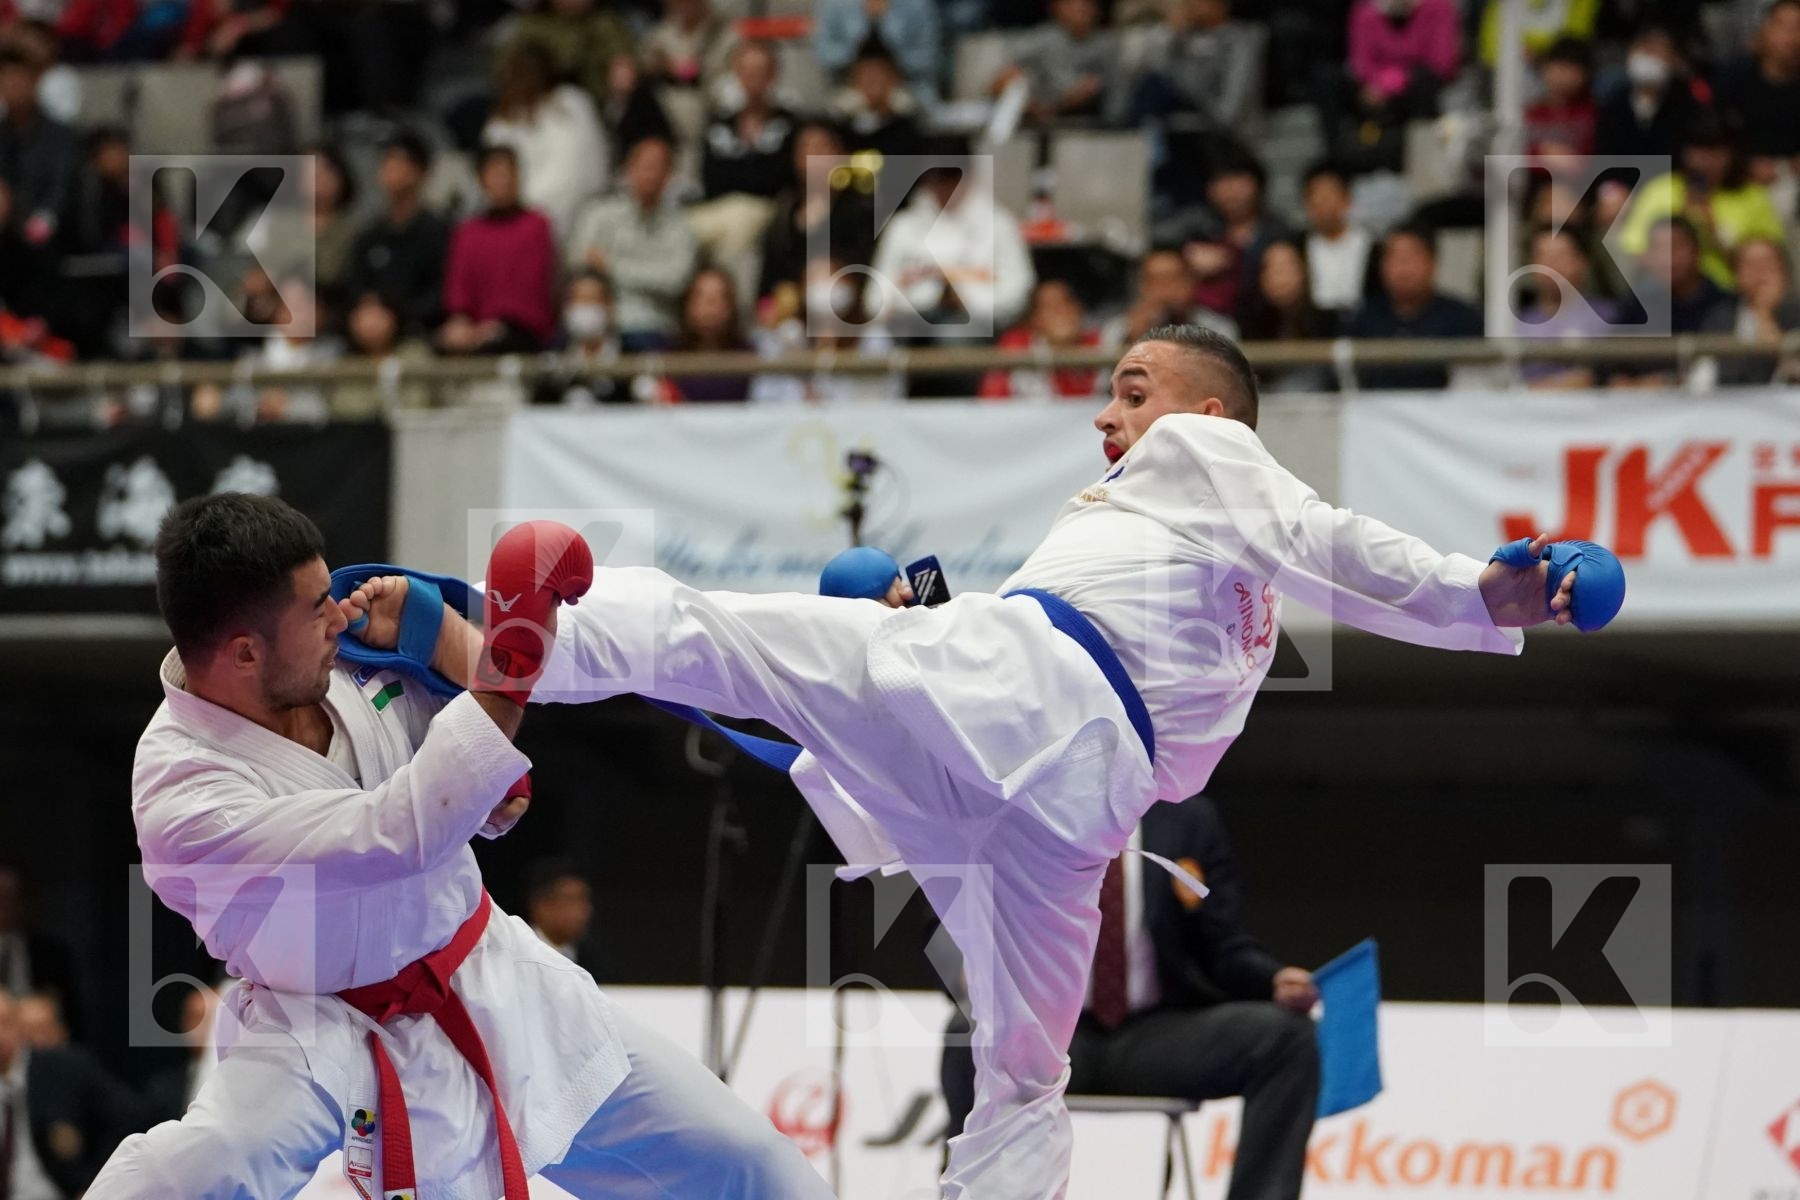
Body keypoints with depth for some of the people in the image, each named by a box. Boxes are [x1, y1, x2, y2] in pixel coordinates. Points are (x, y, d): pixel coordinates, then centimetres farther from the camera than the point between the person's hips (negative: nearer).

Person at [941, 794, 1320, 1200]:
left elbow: (1225, 947, 9)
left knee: (1286, 1035, -23)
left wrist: (1278, 981, -13)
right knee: (972, 1030, -36)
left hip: (1159, 1036, 2)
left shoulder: (1187, 820, 11)